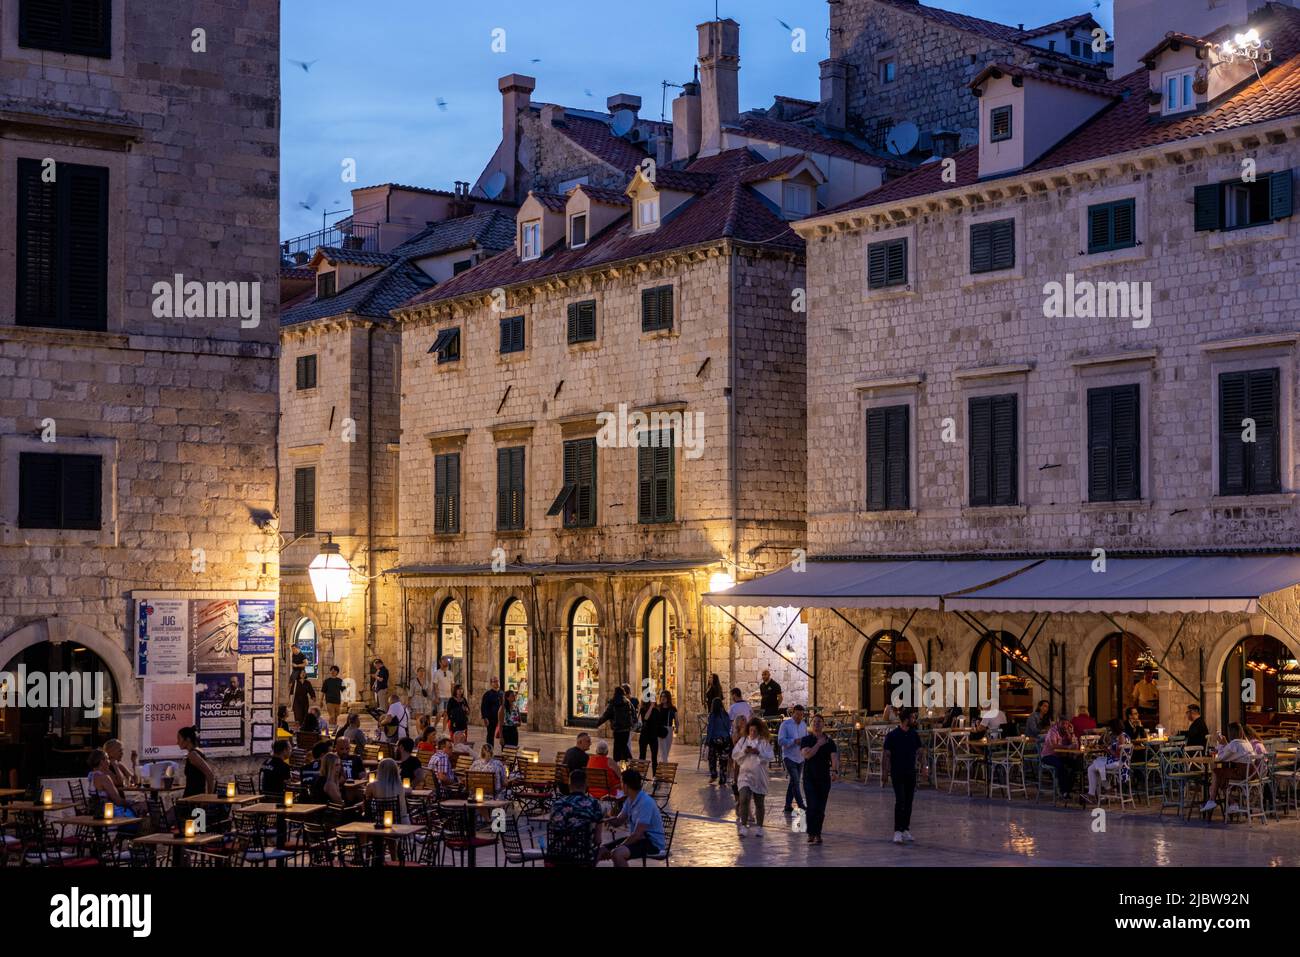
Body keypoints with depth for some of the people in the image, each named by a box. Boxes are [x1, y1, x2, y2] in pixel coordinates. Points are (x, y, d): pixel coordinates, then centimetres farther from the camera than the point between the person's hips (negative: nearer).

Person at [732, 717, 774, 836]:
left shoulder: (764, 742, 2)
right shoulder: (743, 740, 6)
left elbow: (769, 756, -7)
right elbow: (734, 755, 3)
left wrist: (759, 753, -22)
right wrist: (744, 752, -14)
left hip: (759, 776, 0)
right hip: (745, 774, 0)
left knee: (759, 803, 9)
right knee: (744, 799, -18)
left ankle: (759, 827, 23)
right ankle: (743, 826, -16)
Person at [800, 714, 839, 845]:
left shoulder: (829, 742, 5)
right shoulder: (806, 740, 3)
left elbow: (834, 757, -9)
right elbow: (807, 754, -15)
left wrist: (835, 770, -26)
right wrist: (818, 744, -13)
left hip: (824, 779, 2)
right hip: (810, 778, -2)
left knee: (821, 808, 4)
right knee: (812, 806, -12)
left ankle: (818, 834, 14)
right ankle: (811, 834, -7)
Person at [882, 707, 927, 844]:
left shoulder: (914, 735, 6)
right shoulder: (892, 736, -8)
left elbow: (920, 752, 11)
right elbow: (885, 755, -5)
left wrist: (924, 767, -2)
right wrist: (884, 773, -8)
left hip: (911, 773, 5)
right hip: (897, 773, -5)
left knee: (908, 802, 7)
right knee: (900, 801, -13)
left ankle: (906, 830, 16)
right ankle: (897, 832, -14)